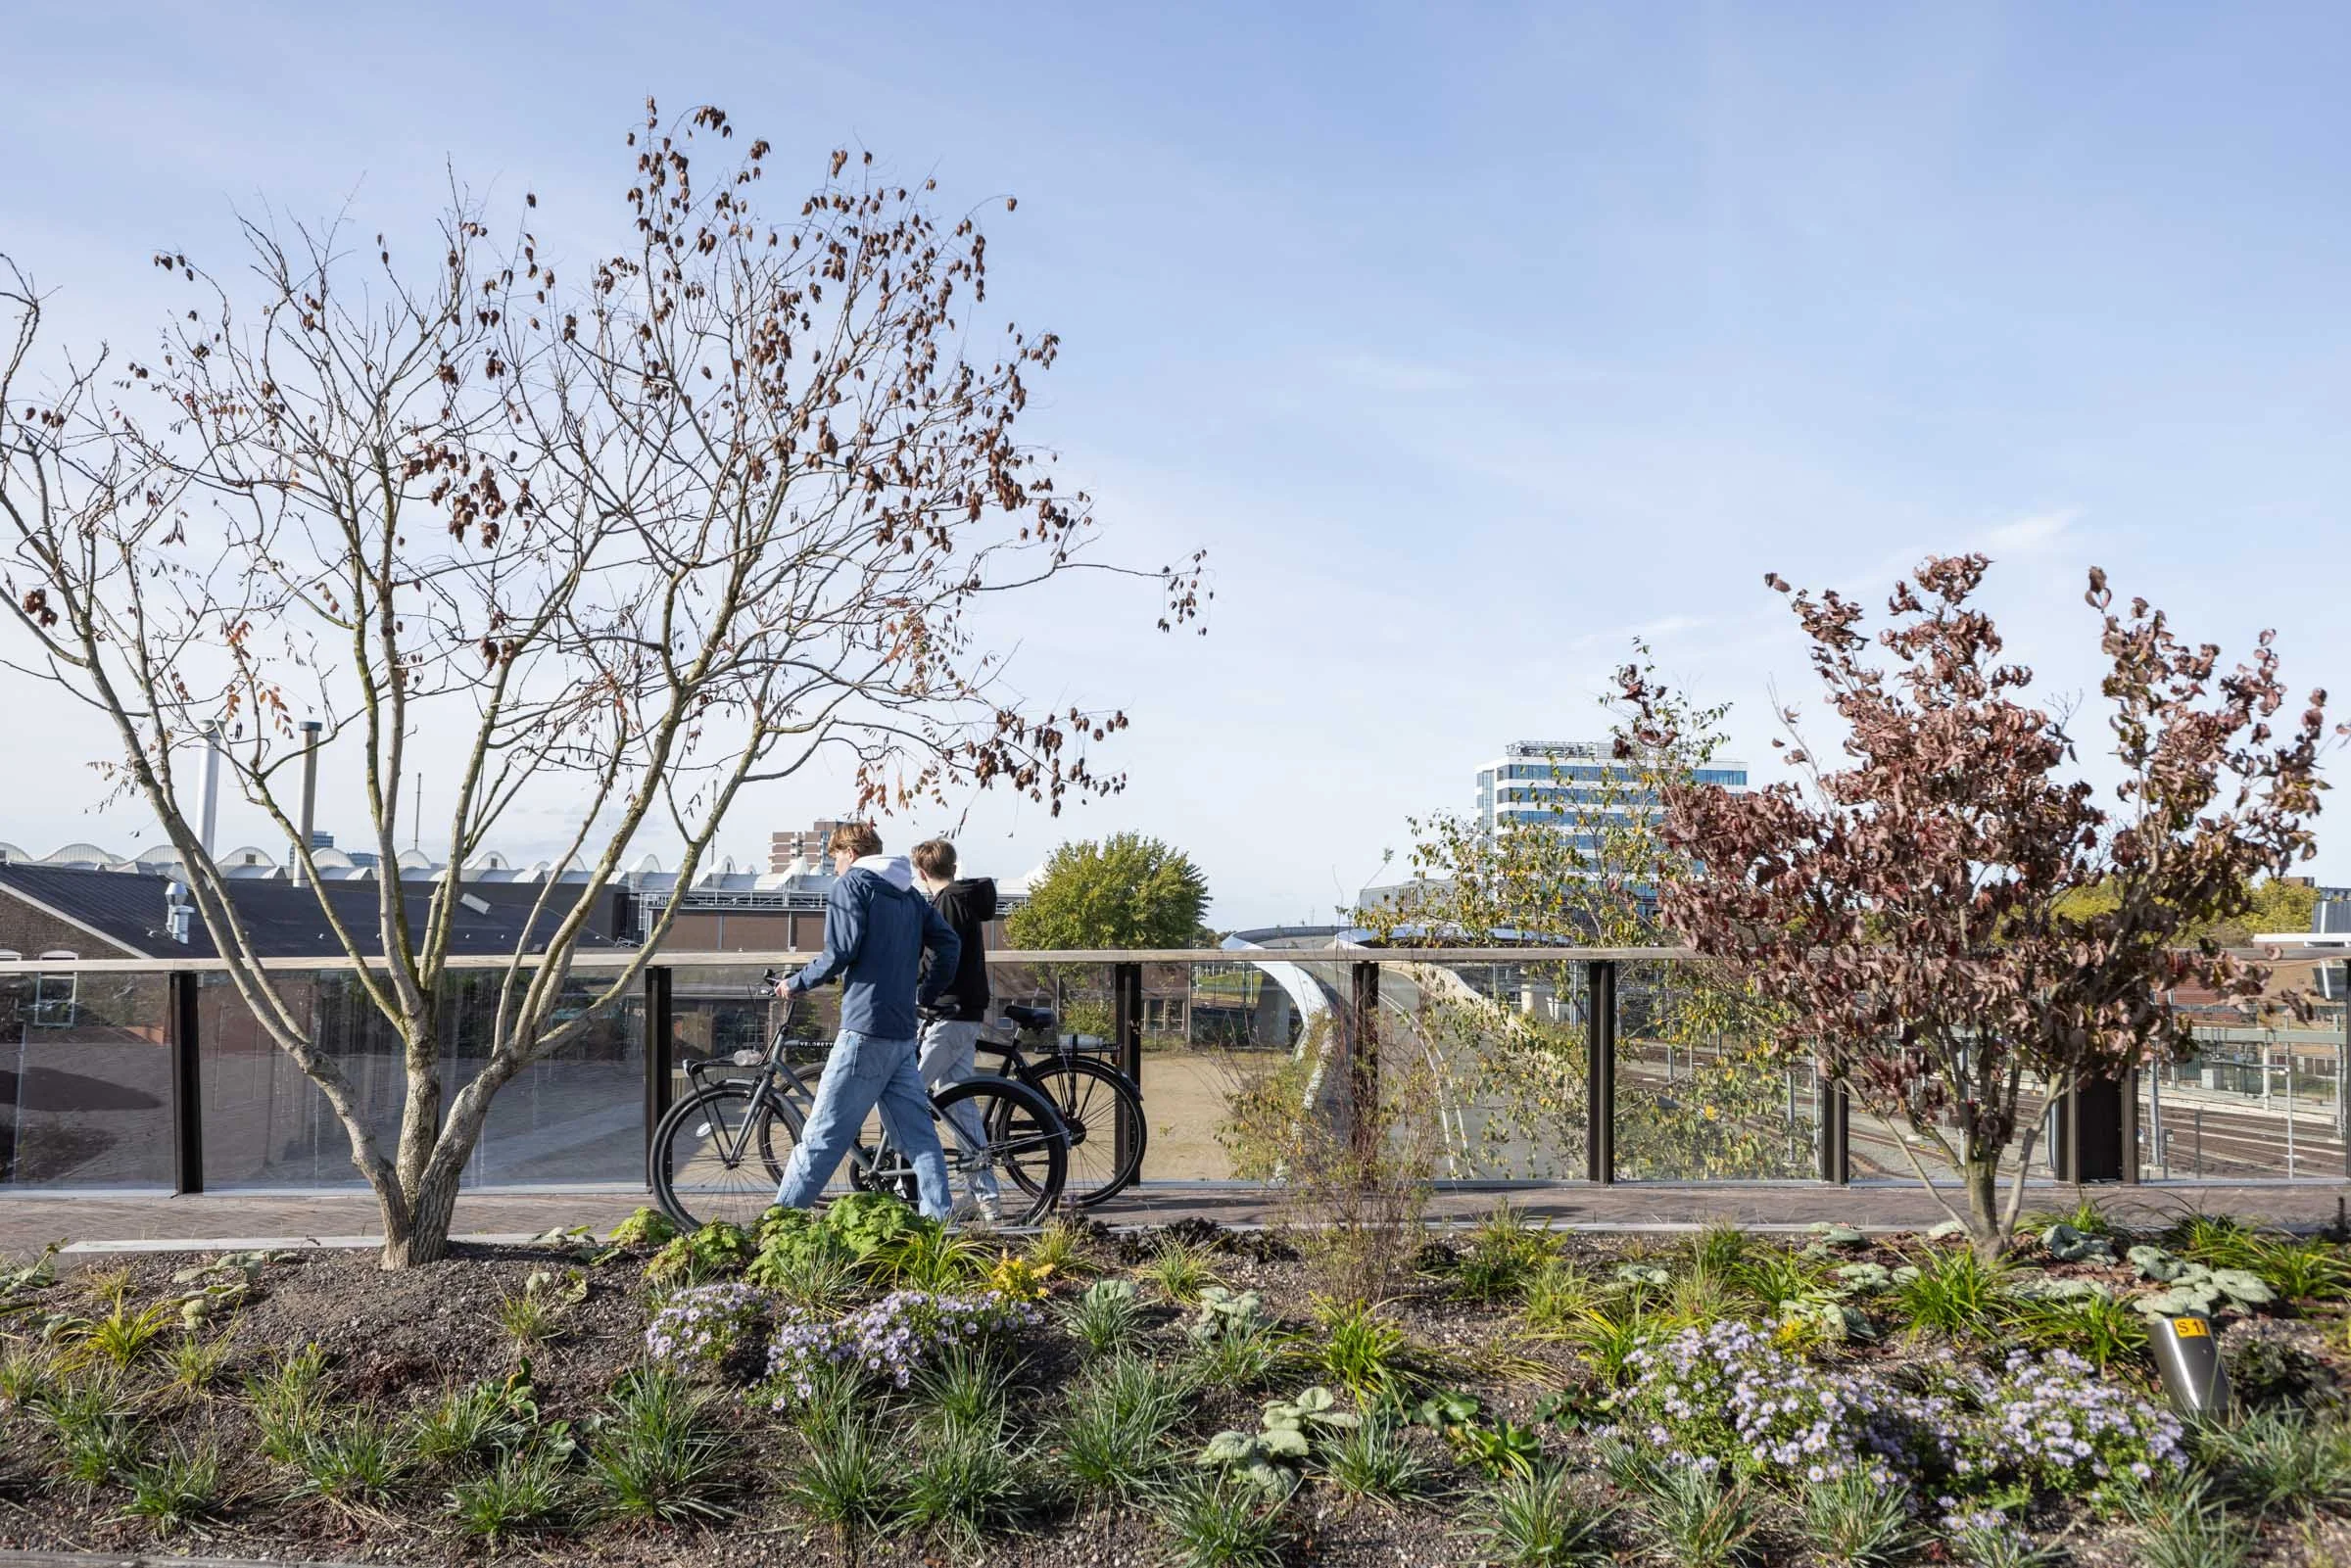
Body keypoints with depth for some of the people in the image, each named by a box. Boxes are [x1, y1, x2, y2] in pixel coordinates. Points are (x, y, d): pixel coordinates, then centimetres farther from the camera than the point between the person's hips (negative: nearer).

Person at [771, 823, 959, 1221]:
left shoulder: (851, 884, -2)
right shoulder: (909, 893, 20)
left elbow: (841, 950, -14)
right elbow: (949, 945, 14)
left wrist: (797, 983, -1)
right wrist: (924, 996, 24)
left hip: (865, 1028, -7)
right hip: (904, 1033, 7)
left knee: (823, 1134, -6)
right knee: (919, 1135, 8)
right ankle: (940, 1220, 6)